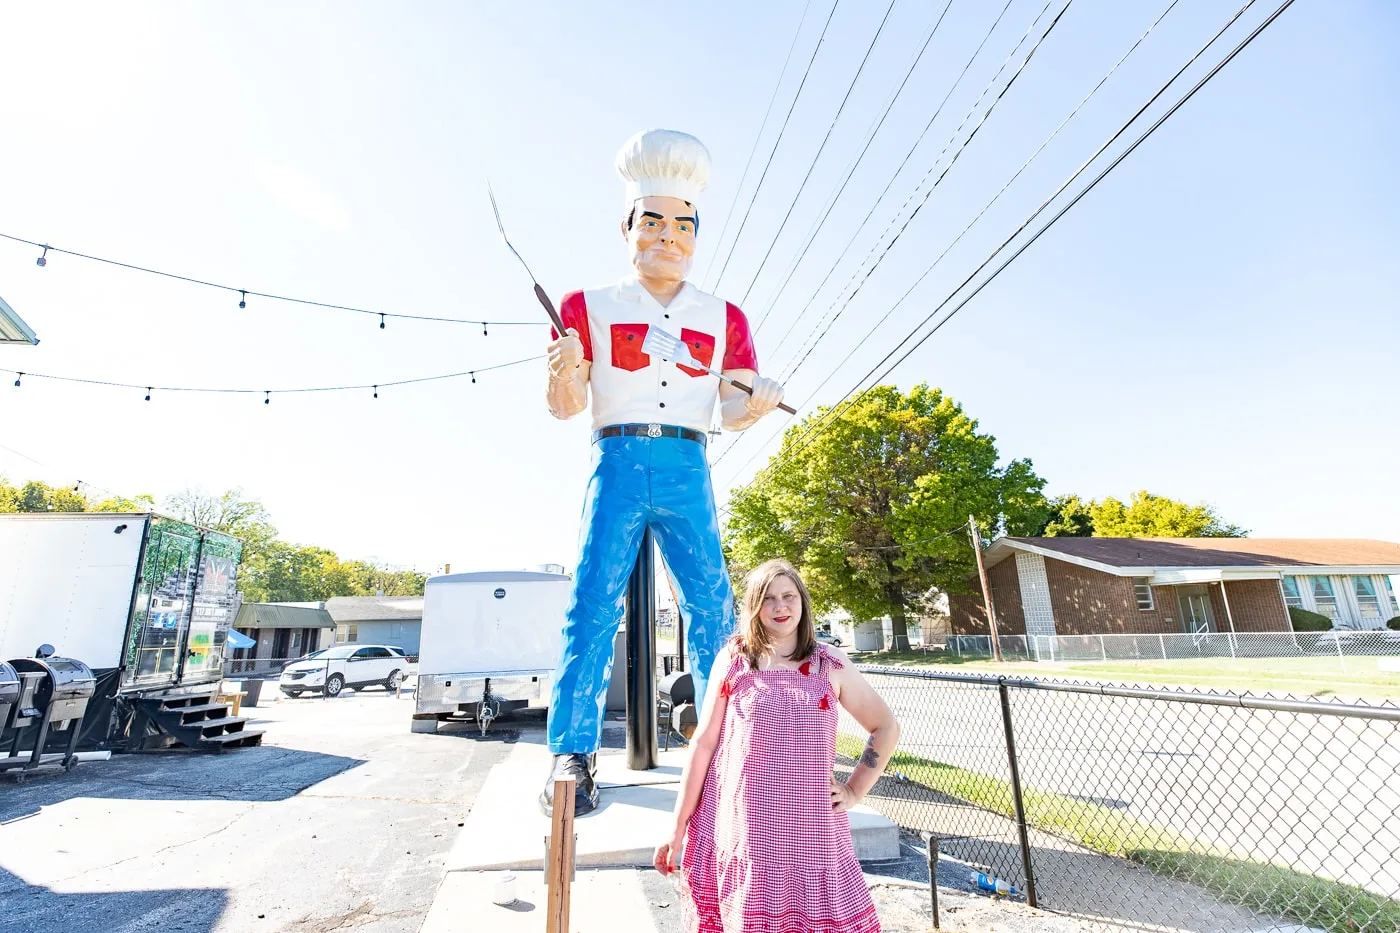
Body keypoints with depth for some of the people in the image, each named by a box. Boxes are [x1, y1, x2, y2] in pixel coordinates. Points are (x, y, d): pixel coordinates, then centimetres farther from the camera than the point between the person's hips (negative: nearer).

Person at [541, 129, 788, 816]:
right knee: (593, 605, -7)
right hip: (619, 464, -1)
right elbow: (564, 408, 5)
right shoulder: (590, 307, 8)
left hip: (688, 473, 2)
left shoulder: (723, 317, 14)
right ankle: (572, 755, 4)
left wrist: (757, 403, -11)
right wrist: (563, 370, -17)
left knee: (712, 609, 1)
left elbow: (731, 415, 11)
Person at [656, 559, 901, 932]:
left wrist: (854, 791, 5)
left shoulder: (830, 665, 2)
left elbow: (886, 727, 12)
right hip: (739, 829, 0)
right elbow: (703, 742, 1)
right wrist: (678, 828, 2)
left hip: (809, 832, 1)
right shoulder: (733, 660, 0)